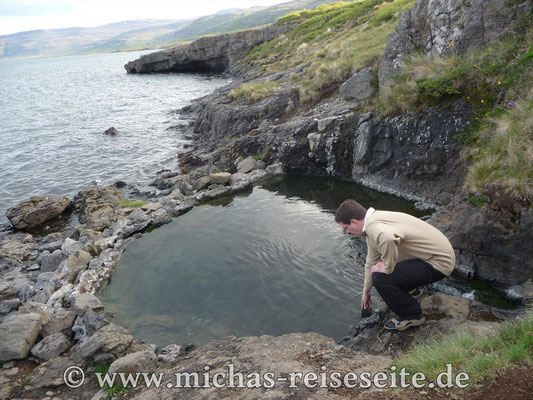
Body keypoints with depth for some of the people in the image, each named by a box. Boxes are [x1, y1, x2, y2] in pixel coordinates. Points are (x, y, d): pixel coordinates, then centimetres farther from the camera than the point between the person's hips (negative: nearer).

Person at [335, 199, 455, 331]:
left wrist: (386, 267, -30)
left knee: (380, 277, -20)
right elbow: (371, 262, 19)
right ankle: (411, 290, 34)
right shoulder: (374, 222, 8)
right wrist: (366, 291, 30)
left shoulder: (373, 226, -25)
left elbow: (388, 239, -51)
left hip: (439, 262, -10)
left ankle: (412, 316, 1)